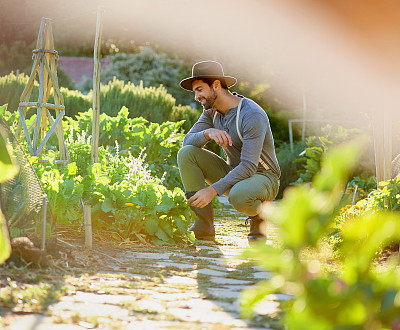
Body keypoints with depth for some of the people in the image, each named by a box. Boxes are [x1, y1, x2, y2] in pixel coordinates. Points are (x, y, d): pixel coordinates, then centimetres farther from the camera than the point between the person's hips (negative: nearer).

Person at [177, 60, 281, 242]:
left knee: (238, 196, -42)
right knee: (186, 154, -15)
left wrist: (213, 190, -37)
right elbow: (188, 141, -8)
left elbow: (249, 166, -30)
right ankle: (203, 228, -16)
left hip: (262, 177, -7)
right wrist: (208, 133, -30)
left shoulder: (252, 116, -26)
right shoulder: (211, 110, -1)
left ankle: (258, 216, -1)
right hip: (232, 172, 7)